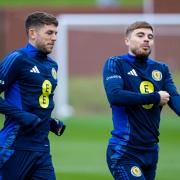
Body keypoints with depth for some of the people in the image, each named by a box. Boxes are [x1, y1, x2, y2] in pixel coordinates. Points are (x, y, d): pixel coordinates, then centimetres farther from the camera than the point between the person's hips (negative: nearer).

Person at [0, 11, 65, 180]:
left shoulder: (52, 66, 17)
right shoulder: (18, 59, -7)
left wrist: (50, 122, 13)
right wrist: (21, 115, -20)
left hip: (42, 147, 7)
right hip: (16, 145, -7)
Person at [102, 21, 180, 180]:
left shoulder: (161, 69, 13)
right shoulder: (115, 64, -2)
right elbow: (114, 95, -19)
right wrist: (155, 97, -13)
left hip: (151, 150, 6)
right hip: (124, 153, -6)